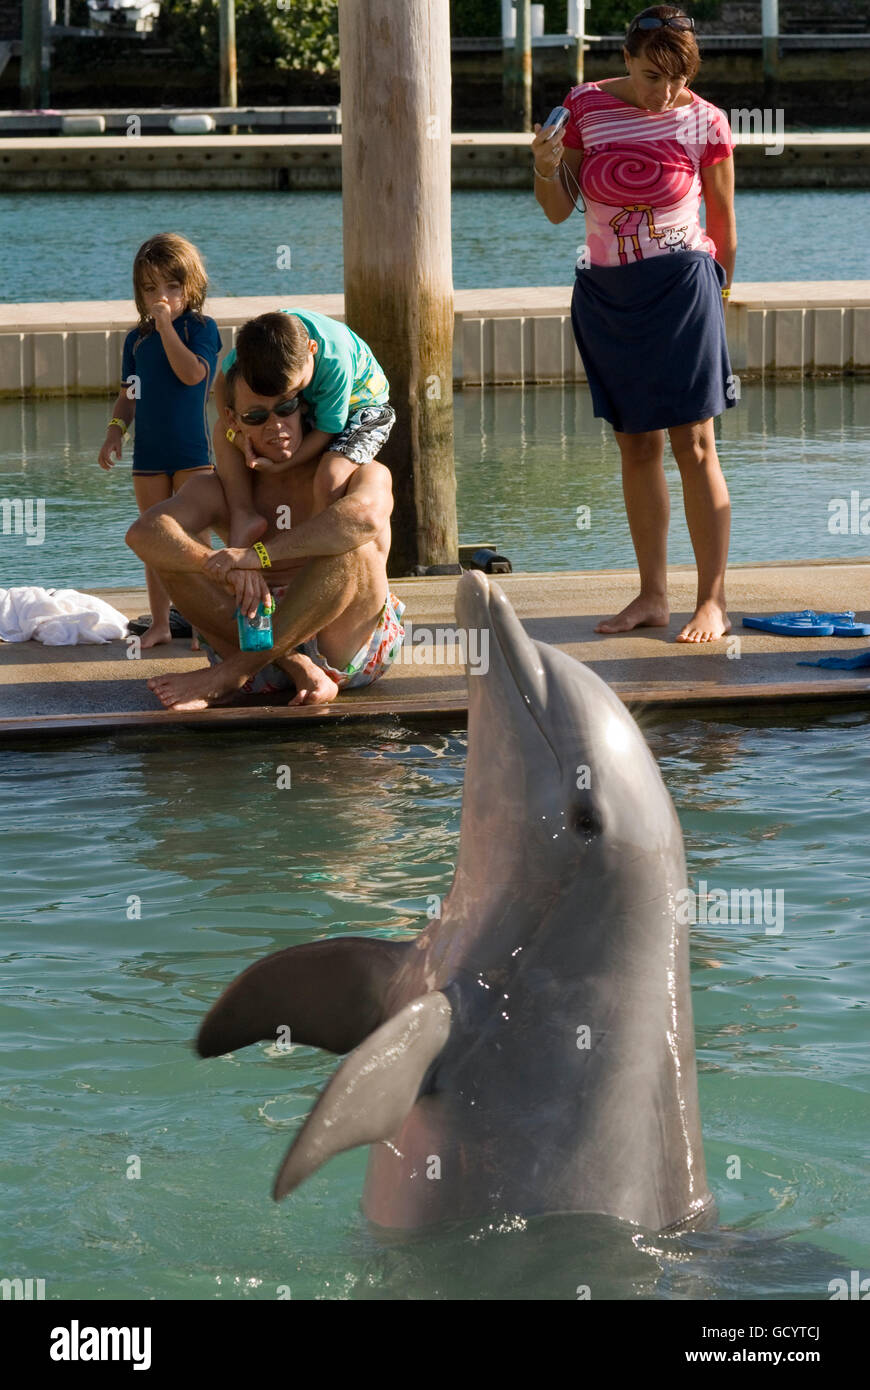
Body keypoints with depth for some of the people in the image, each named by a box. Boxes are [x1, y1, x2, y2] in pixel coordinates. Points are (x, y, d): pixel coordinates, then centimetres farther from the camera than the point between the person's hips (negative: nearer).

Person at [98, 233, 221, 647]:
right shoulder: (137, 338, 10)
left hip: (192, 452, -5)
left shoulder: (201, 328, -5)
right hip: (148, 454, 5)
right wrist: (115, 430, 1)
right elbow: (128, 394, 16)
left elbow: (192, 373, -22)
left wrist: (166, 326, -21)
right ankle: (159, 623, 16)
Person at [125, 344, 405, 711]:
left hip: (351, 646, -3)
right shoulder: (222, 492, 7)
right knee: (172, 547, -13)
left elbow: (365, 516, -29)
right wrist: (220, 567, -34)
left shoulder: (364, 475, -1)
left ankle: (231, 674, -29)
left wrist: (259, 555, -35)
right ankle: (299, 670, -28)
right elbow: (143, 533, -13)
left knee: (352, 542, -29)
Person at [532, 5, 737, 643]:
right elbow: (559, 210, 3)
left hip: (680, 288, -3)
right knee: (636, 446, 8)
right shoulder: (586, 106, 0)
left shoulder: (704, 122, -6)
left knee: (693, 445, -7)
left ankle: (714, 601, -2)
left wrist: (719, 295, 13)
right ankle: (653, 596, 15)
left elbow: (723, 223, 5)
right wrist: (547, 167, -16)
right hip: (607, 295, 3)